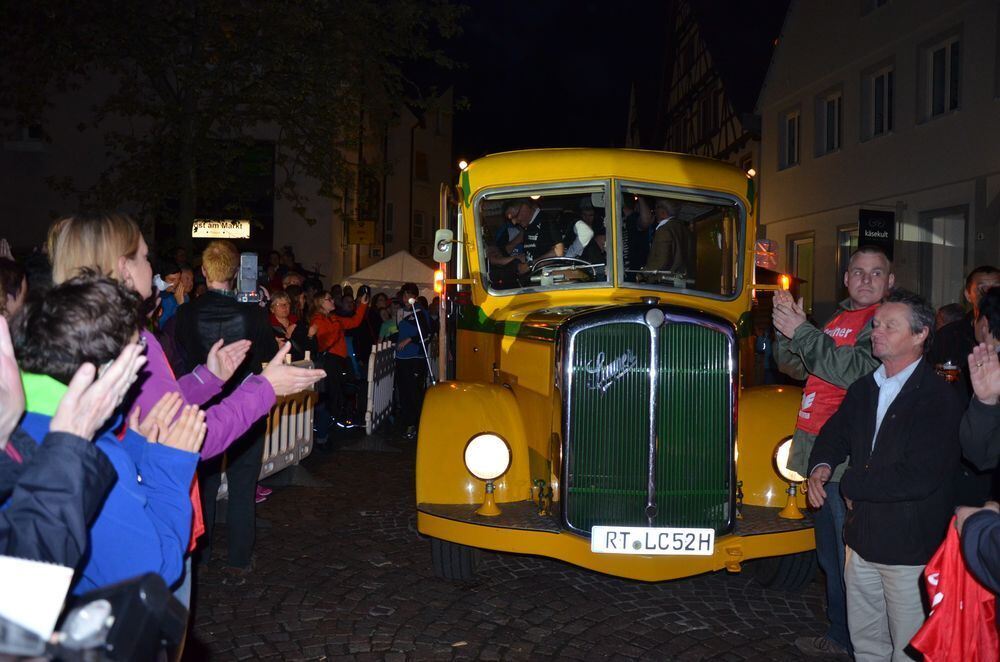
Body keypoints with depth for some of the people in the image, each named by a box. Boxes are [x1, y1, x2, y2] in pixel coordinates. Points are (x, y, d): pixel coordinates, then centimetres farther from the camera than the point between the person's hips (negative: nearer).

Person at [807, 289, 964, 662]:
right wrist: (821, 467, -2)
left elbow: (920, 477, -26)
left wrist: (852, 484, -14)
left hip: (912, 551, -7)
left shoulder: (940, 399, -17)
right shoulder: (864, 389, 7)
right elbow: (835, 432, 21)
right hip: (862, 542, 7)